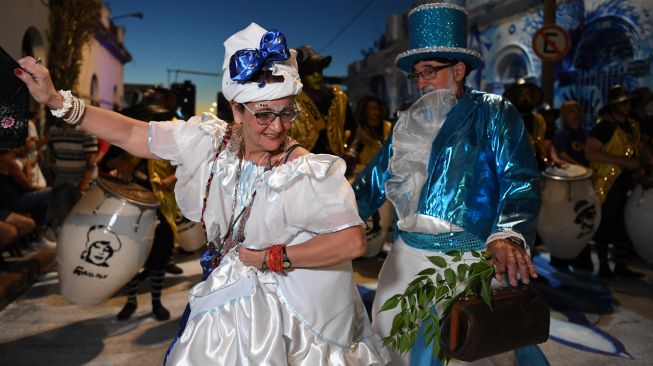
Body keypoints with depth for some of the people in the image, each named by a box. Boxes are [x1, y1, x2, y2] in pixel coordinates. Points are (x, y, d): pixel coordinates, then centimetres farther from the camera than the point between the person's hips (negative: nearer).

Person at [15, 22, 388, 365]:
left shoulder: (309, 172, -24)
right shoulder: (210, 141, -11)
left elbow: (353, 240, -31)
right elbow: (132, 134, -4)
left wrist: (272, 258, -24)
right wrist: (57, 99, -8)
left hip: (285, 304, -4)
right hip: (226, 297, 4)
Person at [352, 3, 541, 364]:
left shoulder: (494, 113, -1)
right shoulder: (410, 121, 13)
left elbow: (521, 180, -12)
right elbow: (375, 179, 12)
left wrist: (508, 236, -29)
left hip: (470, 260, -4)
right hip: (408, 255, 5)